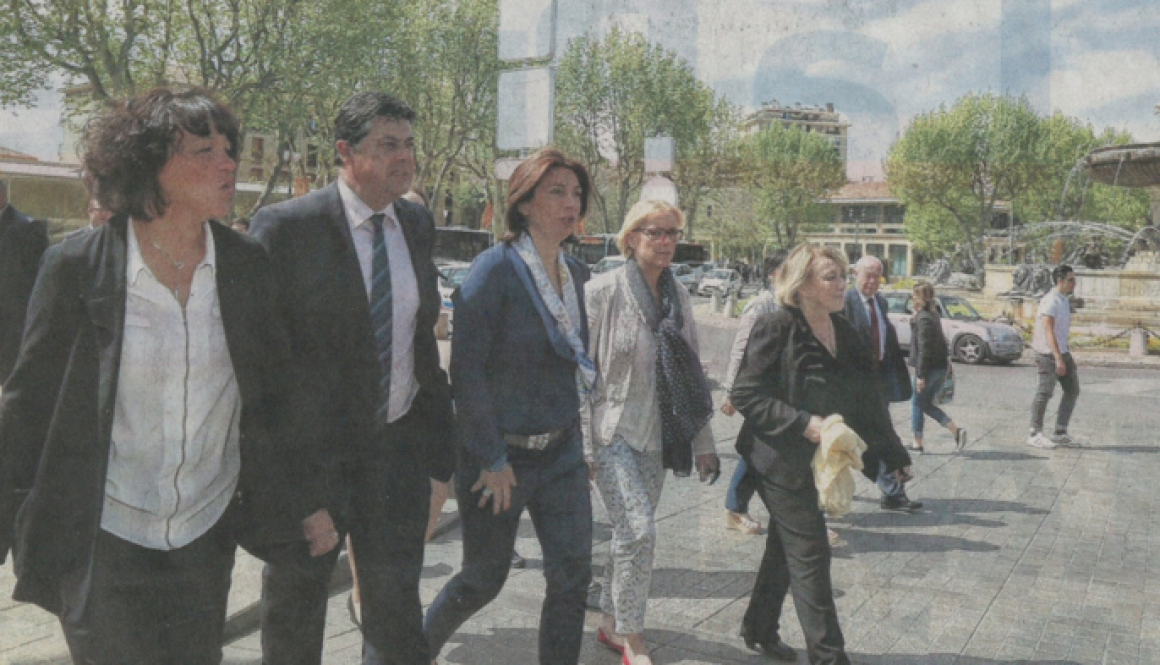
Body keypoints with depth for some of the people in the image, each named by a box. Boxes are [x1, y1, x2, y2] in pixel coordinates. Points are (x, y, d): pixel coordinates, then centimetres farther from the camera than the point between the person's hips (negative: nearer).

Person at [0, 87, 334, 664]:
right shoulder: (77, 266, -10)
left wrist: (302, 505, 8)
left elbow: (269, 396, 6)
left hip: (207, 532, 3)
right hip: (103, 539, -3)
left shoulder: (246, 265, -1)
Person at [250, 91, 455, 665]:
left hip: (398, 443, 4)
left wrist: (437, 428, 11)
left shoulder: (417, 224, 6)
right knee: (294, 599, 15)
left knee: (396, 597, 14)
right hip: (311, 446, -4)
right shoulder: (285, 226, -11)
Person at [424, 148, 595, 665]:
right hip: (499, 455, -6)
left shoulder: (575, 274, 7)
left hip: (560, 452, 6)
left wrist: (572, 435, 11)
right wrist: (492, 460, -17)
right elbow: (466, 369, -18)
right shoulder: (495, 268, -15)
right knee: (483, 579, 9)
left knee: (572, 575, 2)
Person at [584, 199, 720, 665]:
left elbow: (692, 374, 13)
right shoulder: (603, 291, -9)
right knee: (639, 531, -12)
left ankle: (610, 623, 29)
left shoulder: (678, 297, 8)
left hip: (656, 435, 6)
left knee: (631, 534, 11)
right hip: (612, 431, -5)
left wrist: (703, 442, 12)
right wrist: (582, 446, -12)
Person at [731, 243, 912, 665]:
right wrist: (804, 423, -24)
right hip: (780, 460, -7)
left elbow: (866, 398, 12)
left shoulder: (844, 332, 5)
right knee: (810, 555, -4)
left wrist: (894, 453, 12)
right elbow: (745, 395, -18)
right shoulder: (776, 329, -16)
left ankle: (759, 630, 36)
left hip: (816, 463, 7)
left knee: (785, 547, 19)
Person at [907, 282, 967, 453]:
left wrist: (920, 375, -19)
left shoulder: (923, 319, -17)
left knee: (917, 403, 3)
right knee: (926, 404, 15)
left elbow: (923, 349, -20)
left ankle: (917, 444, 9)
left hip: (929, 368, -9)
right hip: (939, 367, 9)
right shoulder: (933, 314, 12)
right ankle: (956, 431, 7)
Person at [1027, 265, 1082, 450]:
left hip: (1061, 351, 10)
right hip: (1048, 353, -10)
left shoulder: (1063, 300, 13)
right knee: (1045, 392, -6)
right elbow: (1048, 331, -25)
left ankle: (1060, 433, 14)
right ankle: (1035, 434, 3)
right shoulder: (1051, 302, -17)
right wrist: (1058, 358, -32)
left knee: (1072, 390, 10)